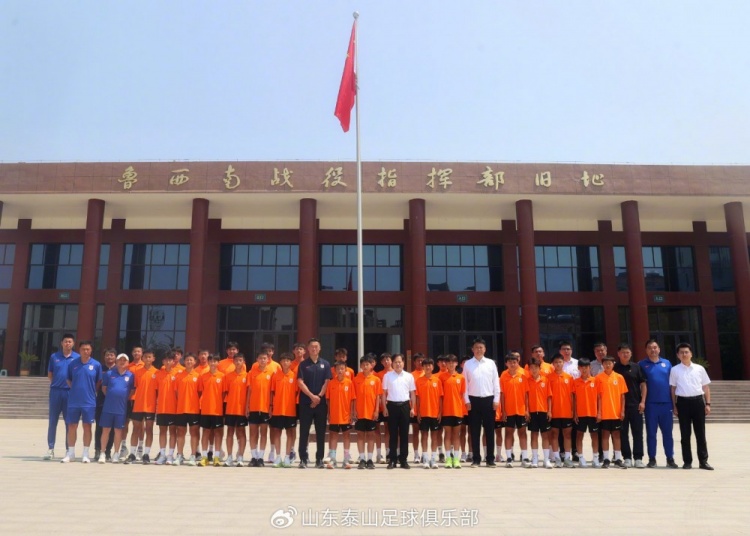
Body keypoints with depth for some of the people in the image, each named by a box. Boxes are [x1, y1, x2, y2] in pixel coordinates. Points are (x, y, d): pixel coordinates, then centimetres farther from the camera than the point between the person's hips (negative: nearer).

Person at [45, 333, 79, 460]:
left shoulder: (78, 358, 1)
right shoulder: (54, 356, 5)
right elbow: (50, 374, 12)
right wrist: (56, 383, 4)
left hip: (70, 392, -1)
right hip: (55, 391, 1)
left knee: (69, 422, 4)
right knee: (52, 421, 4)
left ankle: (69, 449, 11)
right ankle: (50, 448, 11)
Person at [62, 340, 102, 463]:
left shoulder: (96, 365, -2)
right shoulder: (72, 364, 1)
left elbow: (98, 382, 8)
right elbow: (68, 380, 12)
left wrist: (91, 391, 4)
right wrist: (76, 389, 5)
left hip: (89, 401, -1)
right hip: (73, 401, 1)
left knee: (87, 426, 4)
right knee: (72, 426, 7)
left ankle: (85, 454, 13)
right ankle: (70, 453, 19)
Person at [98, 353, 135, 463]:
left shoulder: (130, 375, 0)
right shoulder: (109, 373, 1)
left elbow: (133, 390, 7)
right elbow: (104, 387, 8)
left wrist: (127, 398, 0)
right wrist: (110, 397, 3)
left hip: (122, 407, 0)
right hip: (108, 406, 0)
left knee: (118, 430, 8)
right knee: (106, 429, 4)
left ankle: (116, 454, 17)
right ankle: (102, 453, 12)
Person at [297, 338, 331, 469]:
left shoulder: (325, 364, 7)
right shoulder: (303, 364, 3)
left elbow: (327, 382, 2)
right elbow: (300, 382, -5)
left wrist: (319, 397, -9)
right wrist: (312, 396, -13)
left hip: (321, 402, 1)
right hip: (306, 402, -1)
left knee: (321, 432, 5)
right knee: (304, 432, 0)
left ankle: (319, 459, 13)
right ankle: (303, 459, 7)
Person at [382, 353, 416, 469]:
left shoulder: (409, 376, 5)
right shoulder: (387, 376, 3)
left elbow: (412, 394, 8)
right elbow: (384, 393, 4)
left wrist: (412, 408, 2)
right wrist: (384, 408, -2)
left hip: (405, 405, 1)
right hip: (392, 406, -1)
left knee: (404, 433, 4)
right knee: (393, 433, 3)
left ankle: (403, 459, 11)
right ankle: (392, 459, 9)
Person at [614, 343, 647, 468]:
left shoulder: (636, 367, 5)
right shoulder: (614, 368, 3)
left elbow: (643, 384, 4)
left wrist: (642, 401, -5)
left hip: (635, 405, 0)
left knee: (638, 432, 0)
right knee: (623, 433, 3)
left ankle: (638, 458, 5)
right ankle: (627, 458, 11)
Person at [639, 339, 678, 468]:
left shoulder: (667, 363, 9)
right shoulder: (642, 364, 3)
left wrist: (674, 401, 7)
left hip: (666, 403, 2)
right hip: (650, 403, -2)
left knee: (667, 432, 6)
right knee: (651, 432, 4)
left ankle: (670, 459, 14)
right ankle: (652, 459, 11)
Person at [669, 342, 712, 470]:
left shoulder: (699, 369, 6)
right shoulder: (675, 370, 3)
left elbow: (706, 387, 10)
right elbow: (673, 389, 5)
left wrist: (707, 404, 2)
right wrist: (675, 406, 1)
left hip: (698, 401, 1)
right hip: (683, 402, -1)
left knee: (700, 433, 5)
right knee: (685, 434, 3)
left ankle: (703, 461, 12)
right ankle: (687, 461, 10)